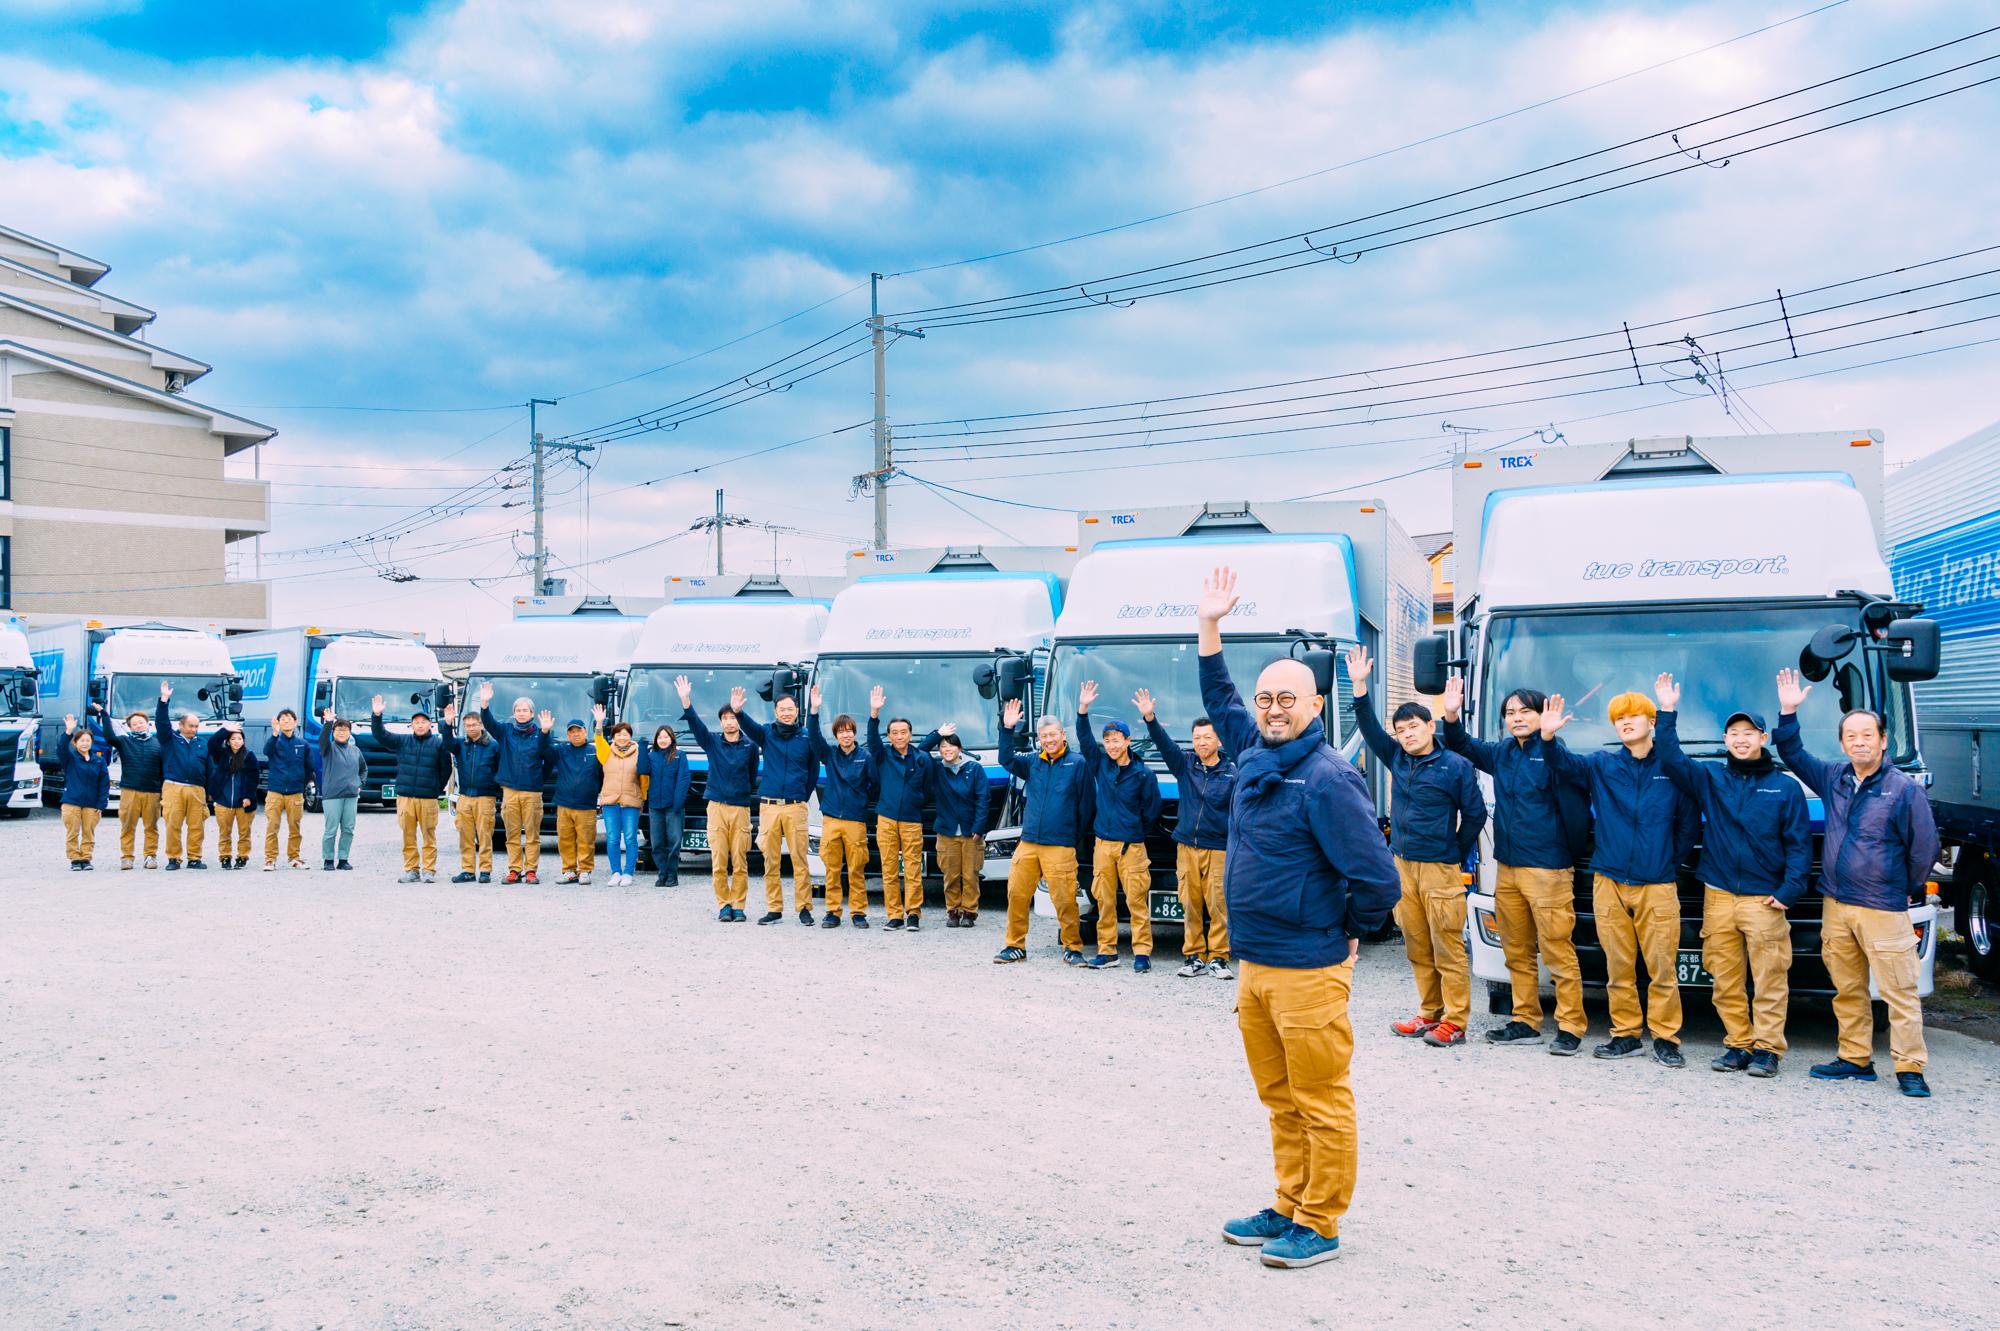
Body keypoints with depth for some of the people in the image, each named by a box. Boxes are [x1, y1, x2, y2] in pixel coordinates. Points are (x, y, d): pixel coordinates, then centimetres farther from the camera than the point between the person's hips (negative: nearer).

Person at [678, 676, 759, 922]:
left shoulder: (750, 746, 5)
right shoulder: (712, 741, 6)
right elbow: (695, 724, -9)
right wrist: (686, 700, -23)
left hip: (741, 808, -1)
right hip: (717, 807, 1)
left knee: (740, 862, -1)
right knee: (718, 862, -1)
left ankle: (738, 905, 8)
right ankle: (723, 905, 8)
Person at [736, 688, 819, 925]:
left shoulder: (806, 738, 5)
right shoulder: (766, 733, 6)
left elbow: (814, 772, 15)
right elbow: (749, 725, -15)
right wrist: (738, 711, -36)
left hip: (796, 807, -1)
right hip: (768, 806, 1)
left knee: (799, 859, -5)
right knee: (770, 861, 3)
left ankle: (804, 908, 1)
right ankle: (774, 909, 9)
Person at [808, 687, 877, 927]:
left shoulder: (865, 756, 1)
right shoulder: (829, 754, 8)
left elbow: (876, 783, 6)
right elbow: (814, 735, -5)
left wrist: (865, 801, 7)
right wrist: (814, 710, -17)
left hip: (856, 821, -2)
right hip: (831, 819, 2)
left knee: (857, 870, -1)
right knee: (832, 869, 3)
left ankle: (858, 912, 8)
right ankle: (833, 912, 10)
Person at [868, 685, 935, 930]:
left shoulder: (923, 758, 5)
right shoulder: (882, 754, 5)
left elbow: (927, 789, 16)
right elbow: (872, 739, -14)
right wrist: (874, 713, -27)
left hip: (912, 820, -1)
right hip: (886, 819, 1)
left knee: (913, 870, -5)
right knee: (889, 870, 2)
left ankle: (913, 912, 4)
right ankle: (894, 914, 7)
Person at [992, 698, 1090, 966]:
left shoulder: (1077, 763, 1)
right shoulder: (1032, 762, 13)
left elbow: (1085, 805, 3)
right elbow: (1006, 761, 1)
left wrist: (1076, 837, 4)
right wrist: (1007, 729, -10)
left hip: (1061, 846, -4)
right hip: (1027, 843, 4)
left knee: (1064, 899, -6)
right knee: (1016, 894, 3)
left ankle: (1072, 948, 8)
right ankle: (1015, 945, 15)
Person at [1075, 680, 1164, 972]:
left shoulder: (1143, 774, -2)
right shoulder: (1100, 763, 8)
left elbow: (1152, 808, 6)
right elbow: (1084, 738, 0)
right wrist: (1083, 709, -10)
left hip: (1132, 846, -3)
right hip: (1103, 843, 3)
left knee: (1137, 900, -6)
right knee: (1104, 900, 4)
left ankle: (1142, 952, -2)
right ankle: (1107, 951, 11)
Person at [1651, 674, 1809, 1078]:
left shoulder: (1785, 787, 5)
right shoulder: (1709, 778, 11)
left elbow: (1799, 843, 3)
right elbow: (1672, 760, -1)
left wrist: (1790, 889, -7)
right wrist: (1668, 714, -9)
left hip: (1764, 899, -2)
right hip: (1718, 896, 2)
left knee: (1769, 978, -4)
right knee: (1725, 978, 4)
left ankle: (1767, 1048, 3)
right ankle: (1738, 1044, 13)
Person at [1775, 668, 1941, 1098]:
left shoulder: (1904, 789, -6)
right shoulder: (1833, 778, 9)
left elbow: (1924, 847, -1)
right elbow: (1793, 754, 21)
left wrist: (1907, 890, 7)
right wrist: (1788, 713, 9)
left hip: (1883, 910, -5)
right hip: (1836, 906, 5)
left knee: (1899, 991, -5)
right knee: (1847, 990, 11)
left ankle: (1910, 1069, 0)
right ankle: (1855, 1059, 20)